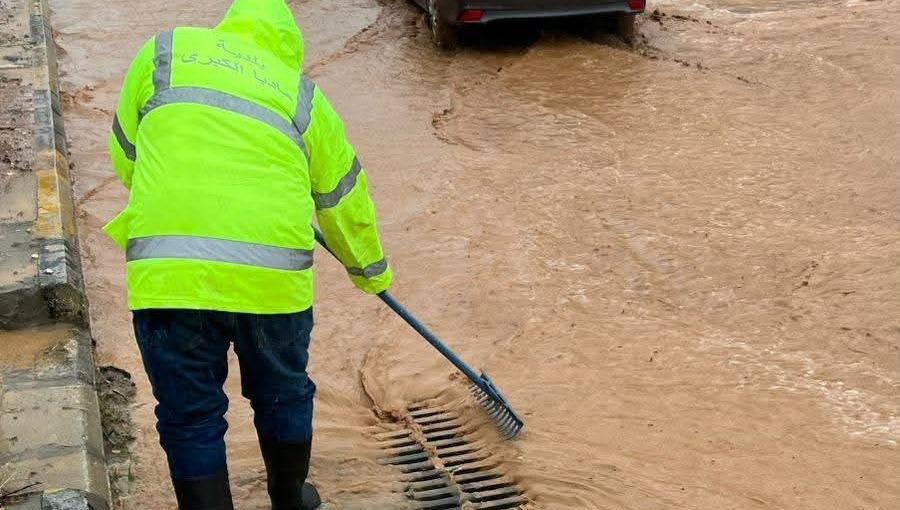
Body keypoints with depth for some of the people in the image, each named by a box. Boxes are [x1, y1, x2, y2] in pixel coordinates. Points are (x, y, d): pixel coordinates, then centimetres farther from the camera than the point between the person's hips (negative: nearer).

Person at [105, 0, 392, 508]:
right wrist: (370, 268, 42)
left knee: (191, 421, 13)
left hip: (167, 272, -1)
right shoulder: (303, 96, 17)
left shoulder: (165, 51, 16)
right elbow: (347, 198, 25)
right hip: (273, 275, 2)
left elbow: (125, 158, 22)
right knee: (284, 399, 25)